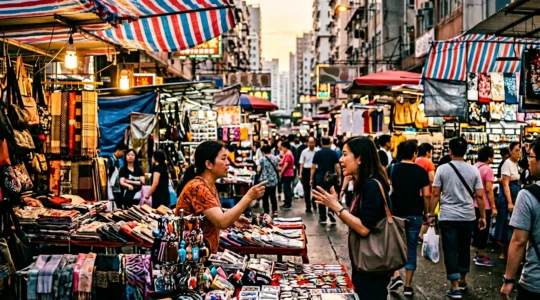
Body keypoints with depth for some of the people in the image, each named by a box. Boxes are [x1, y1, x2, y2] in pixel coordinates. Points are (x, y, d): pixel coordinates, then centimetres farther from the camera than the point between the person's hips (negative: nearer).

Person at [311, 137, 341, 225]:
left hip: (320, 178, -1)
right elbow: (337, 166, -3)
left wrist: (311, 178, 4)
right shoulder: (334, 153, 0)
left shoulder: (318, 153, -3)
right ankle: (331, 212, -5)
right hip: (332, 178, 1)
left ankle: (323, 218, 5)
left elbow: (313, 167, -3)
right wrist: (339, 177, 6)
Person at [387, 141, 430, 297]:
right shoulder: (421, 171, -3)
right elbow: (425, 195, -3)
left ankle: (396, 276, 0)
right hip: (415, 214, 0)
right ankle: (408, 286, 8)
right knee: (411, 248, 7)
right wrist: (426, 213, 9)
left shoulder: (393, 169, -3)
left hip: (396, 213, 0)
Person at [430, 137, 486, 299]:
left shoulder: (442, 169, -5)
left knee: (451, 251, 1)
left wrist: (431, 214, 3)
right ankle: (462, 280, 32)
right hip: (468, 217, 3)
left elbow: (435, 194, -5)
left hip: (447, 217, -2)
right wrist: (483, 216, 8)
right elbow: (479, 196, -1)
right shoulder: (473, 170, 0)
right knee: (464, 249, 18)